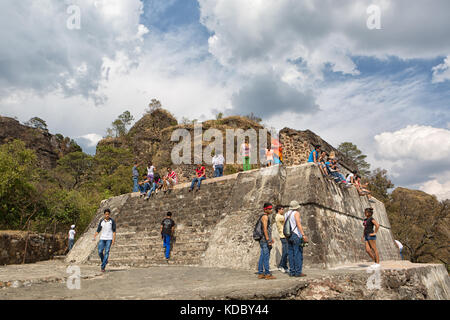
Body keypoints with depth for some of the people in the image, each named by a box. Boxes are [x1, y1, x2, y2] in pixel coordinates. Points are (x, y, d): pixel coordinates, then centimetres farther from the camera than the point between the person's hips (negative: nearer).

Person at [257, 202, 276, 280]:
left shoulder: (264, 217, 19)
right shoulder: (265, 216, -12)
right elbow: (265, 229, -19)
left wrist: (270, 238, 26)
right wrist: (268, 240, -21)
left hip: (263, 240, 10)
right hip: (265, 240, -10)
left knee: (262, 257, 10)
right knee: (266, 257, -7)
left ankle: (260, 273, 13)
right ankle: (267, 274, -5)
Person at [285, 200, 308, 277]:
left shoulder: (286, 214, 12)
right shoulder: (296, 213, -8)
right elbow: (298, 224, -21)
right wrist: (303, 235, -25)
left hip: (289, 236, 7)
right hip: (296, 235, -7)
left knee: (291, 254, 7)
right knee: (298, 254, -3)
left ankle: (292, 272, 9)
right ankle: (298, 272, -3)